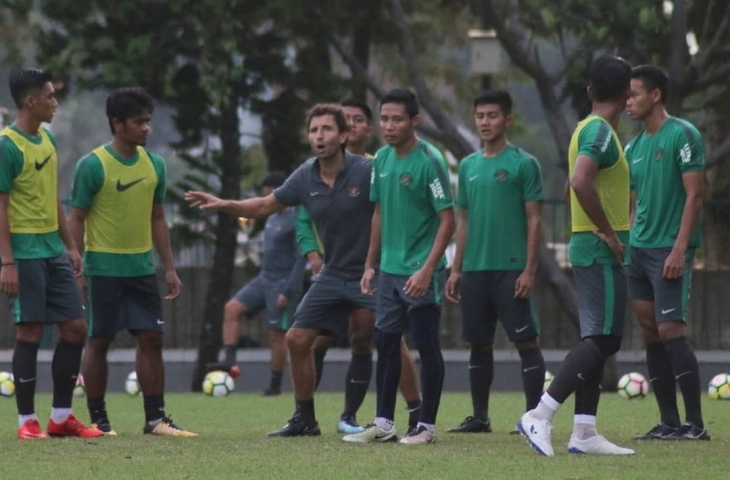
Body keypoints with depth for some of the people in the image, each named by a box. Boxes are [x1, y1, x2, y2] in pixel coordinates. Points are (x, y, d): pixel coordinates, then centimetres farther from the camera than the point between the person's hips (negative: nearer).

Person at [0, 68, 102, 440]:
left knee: (76, 328, 5)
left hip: (53, 250, 8)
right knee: (31, 332, -5)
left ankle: (61, 417, 13)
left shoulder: (47, 139, 12)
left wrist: (70, 246, 18)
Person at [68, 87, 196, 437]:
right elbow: (76, 219, -7)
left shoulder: (154, 164, 7)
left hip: (143, 267, 5)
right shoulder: (93, 165, -9)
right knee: (99, 341, 2)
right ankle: (98, 420, 9)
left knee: (151, 339, 2)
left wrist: (169, 268, 12)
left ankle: (156, 418, 6)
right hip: (104, 267, -5)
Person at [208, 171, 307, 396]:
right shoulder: (272, 219, 14)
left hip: (283, 283, -8)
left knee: (277, 334, -3)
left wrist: (289, 291, -21)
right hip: (264, 279, 8)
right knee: (231, 308, -9)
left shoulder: (296, 220, -13)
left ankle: (275, 385, 6)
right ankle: (229, 360, -14)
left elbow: (301, 259, -17)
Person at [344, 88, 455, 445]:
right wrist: (370, 264, 15)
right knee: (385, 342, 9)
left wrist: (427, 270, -21)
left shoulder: (429, 161, -14)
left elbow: (447, 220, -15)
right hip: (389, 269, 7)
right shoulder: (382, 159, 8)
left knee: (426, 345, 0)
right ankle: (383, 424, 15)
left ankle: (427, 426, 6)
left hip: (419, 272, -7)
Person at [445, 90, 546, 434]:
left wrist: (530, 269, -12)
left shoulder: (523, 164, -3)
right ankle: (479, 417, 17)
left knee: (525, 341, -5)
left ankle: (534, 416, -3)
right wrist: (456, 269, 12)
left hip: (511, 270, -6)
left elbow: (534, 220, -5)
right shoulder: (468, 166, 14)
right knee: (479, 343, 10)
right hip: (474, 270, 6)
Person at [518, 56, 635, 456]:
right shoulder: (601, 132, -15)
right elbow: (580, 182, -30)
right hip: (601, 249, -10)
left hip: (589, 247, 10)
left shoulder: (589, 129, 16)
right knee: (602, 339, -12)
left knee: (597, 340, 10)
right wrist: (609, 232, -22)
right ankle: (540, 416, -18)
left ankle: (584, 433, 9)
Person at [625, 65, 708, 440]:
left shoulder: (682, 135, -8)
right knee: (651, 333, 5)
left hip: (669, 251, -8)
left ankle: (695, 424, -7)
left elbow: (694, 195, -13)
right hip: (639, 250, 8)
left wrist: (679, 249, -19)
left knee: (670, 330, -12)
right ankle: (669, 422, 9)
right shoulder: (634, 147, 15)